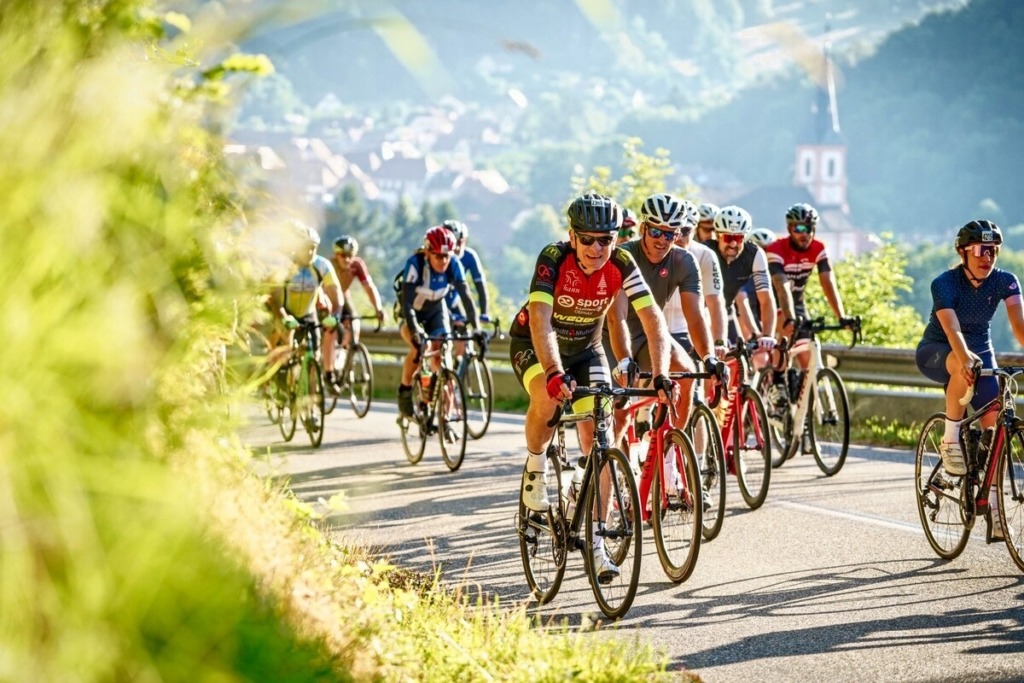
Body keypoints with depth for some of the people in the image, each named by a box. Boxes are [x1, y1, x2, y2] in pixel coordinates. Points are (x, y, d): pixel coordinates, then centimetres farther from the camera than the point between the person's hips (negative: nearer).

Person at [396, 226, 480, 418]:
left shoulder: (454, 265, -25)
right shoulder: (415, 264, -33)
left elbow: (466, 296, -26)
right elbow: (407, 301, -38)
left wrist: (476, 328, -38)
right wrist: (415, 331, -50)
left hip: (436, 310, 3)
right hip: (412, 311, -3)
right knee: (419, 347, -30)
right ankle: (405, 390, -9)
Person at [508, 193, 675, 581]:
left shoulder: (622, 265, -22)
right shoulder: (553, 259, -30)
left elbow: (652, 319, -26)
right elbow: (540, 320, -41)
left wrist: (660, 375, -40)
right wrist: (555, 372, -56)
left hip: (585, 348, 3)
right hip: (534, 344, -3)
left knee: (597, 438, -11)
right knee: (549, 396, -35)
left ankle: (595, 540, -4)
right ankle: (535, 468, -5)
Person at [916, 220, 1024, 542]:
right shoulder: (945, 283, -25)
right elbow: (951, 328, -40)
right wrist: (965, 359, -59)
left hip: (980, 350, 4)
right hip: (936, 353, -4)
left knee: (994, 425, -11)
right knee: (965, 367, -40)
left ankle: (993, 508, -6)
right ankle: (950, 441, -23)